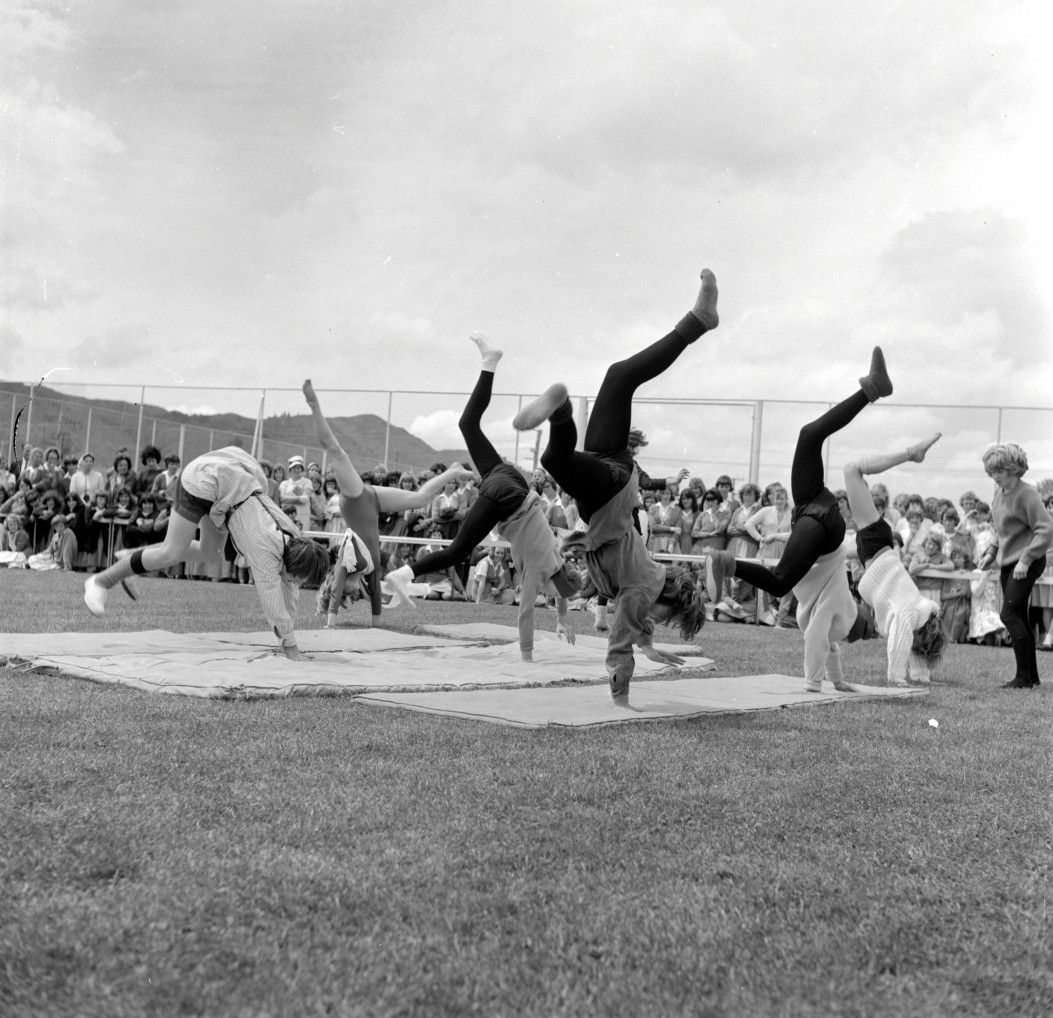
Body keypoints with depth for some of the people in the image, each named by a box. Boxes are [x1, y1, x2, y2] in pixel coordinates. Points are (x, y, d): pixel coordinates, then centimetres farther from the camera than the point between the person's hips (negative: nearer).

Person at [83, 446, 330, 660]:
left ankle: (132, 558, 26)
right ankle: (101, 581, 6)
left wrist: (288, 642, 7)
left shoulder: (293, 540, -5)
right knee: (172, 552, -9)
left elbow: (288, 592, 4)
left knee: (210, 554, 14)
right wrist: (291, 650, -22)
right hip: (203, 478, -8)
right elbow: (273, 603, -26)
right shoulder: (267, 551, -27)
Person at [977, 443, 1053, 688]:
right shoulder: (1000, 493, 10)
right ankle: (1032, 676, 20)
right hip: (1007, 562, 9)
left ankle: (1024, 677, -9)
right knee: (1019, 618, 11)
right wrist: (991, 553, 11)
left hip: (1027, 563, -9)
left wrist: (1026, 559, -24)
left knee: (1010, 615, -14)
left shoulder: (1027, 495, -16)